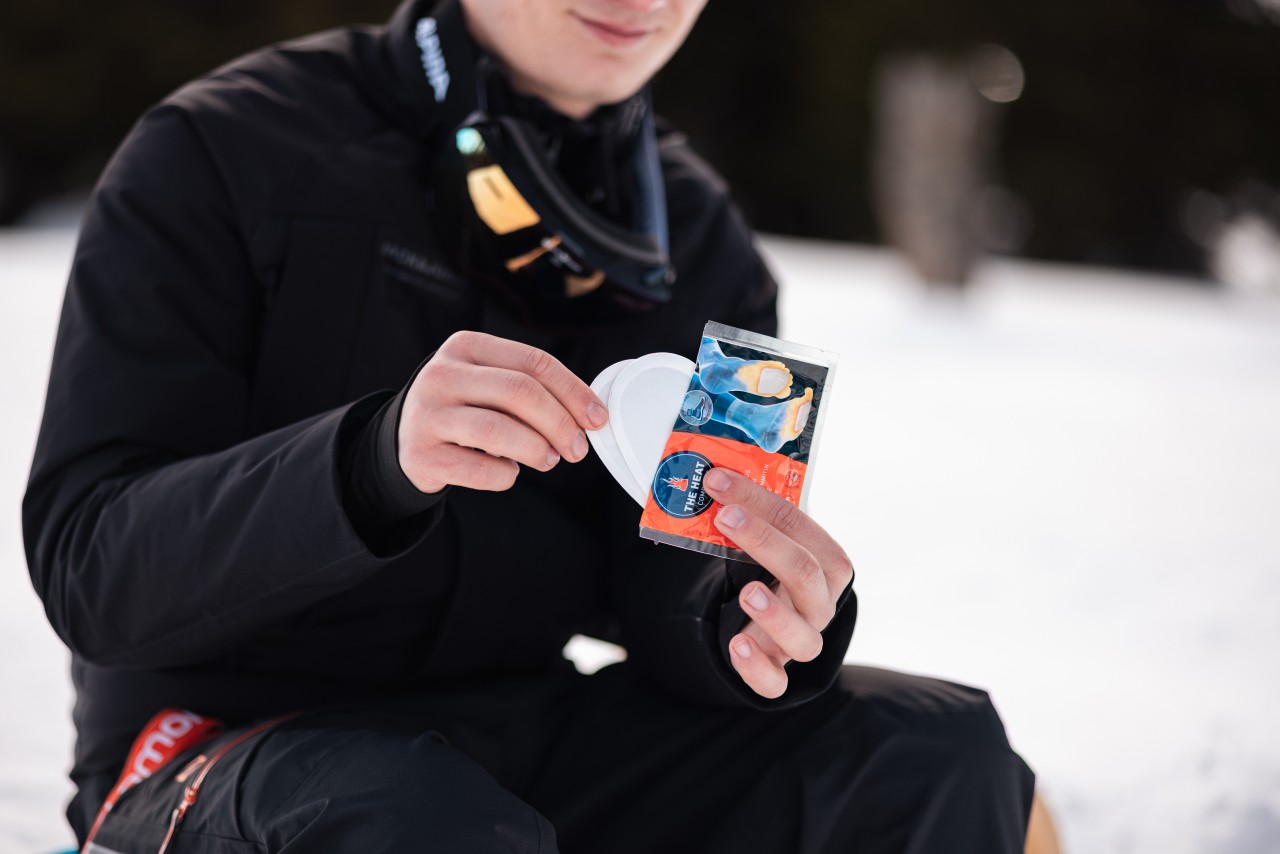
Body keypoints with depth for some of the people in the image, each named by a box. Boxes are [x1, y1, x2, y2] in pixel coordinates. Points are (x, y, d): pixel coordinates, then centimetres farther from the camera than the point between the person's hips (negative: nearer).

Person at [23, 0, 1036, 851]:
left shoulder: (702, 242, 6)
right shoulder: (222, 156, -9)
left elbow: (660, 577, -1)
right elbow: (87, 567, -17)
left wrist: (748, 625, -26)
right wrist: (376, 460, -35)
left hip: (524, 739, 5)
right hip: (225, 740, -5)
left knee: (934, 753, -15)